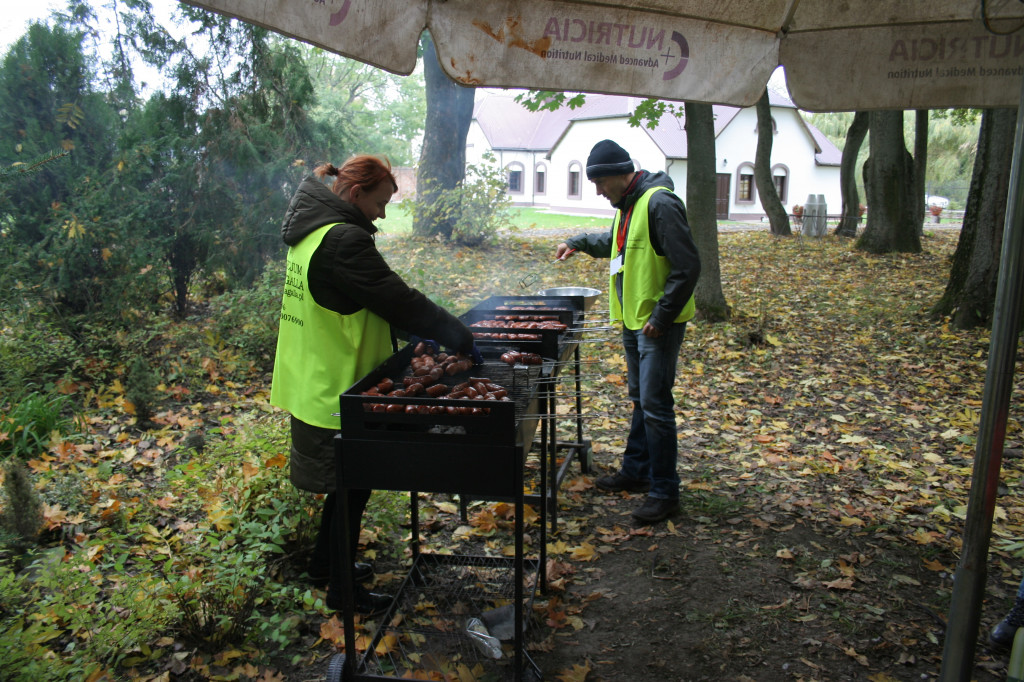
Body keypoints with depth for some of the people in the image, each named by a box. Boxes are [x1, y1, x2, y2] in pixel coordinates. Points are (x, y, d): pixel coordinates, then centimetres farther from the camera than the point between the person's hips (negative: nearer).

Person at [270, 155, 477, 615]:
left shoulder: (311, 233, 9)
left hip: (315, 384, 10)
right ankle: (341, 590, 24)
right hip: (338, 391, -10)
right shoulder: (343, 240, -24)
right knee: (351, 487, 7)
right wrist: (460, 337, -14)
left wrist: (413, 333, 11)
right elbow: (398, 300, -23)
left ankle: (325, 564, 41)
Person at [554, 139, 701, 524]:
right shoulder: (628, 206, 11)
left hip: (658, 324, -10)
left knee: (655, 404, -6)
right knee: (640, 400, 18)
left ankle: (665, 492, 5)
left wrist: (661, 317, -22)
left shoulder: (659, 204, -20)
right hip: (633, 319, 10)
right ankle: (636, 471, 32)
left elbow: (688, 267, -23)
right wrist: (579, 243, 18)